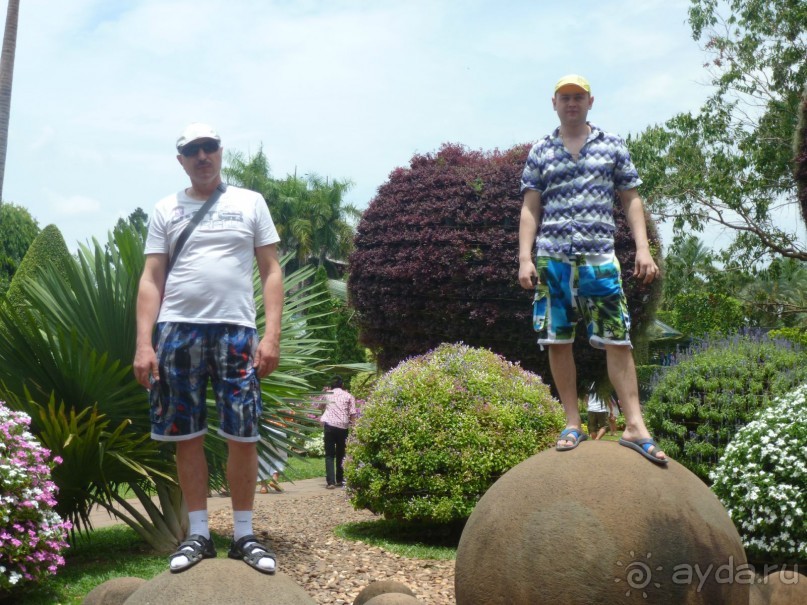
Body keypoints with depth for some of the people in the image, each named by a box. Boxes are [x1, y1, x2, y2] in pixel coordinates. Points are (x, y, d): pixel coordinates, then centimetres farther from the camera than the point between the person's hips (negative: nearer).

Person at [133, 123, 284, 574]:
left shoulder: (250, 203, 10)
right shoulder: (166, 210, 13)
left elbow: (272, 272, 6)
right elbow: (151, 280, 8)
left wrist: (272, 335, -5)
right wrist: (144, 344, -3)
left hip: (236, 331, -1)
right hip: (178, 330, 1)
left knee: (243, 435, -2)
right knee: (187, 435, 4)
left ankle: (244, 534, 10)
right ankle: (199, 535, 14)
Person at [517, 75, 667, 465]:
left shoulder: (612, 146, 11)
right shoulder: (540, 152, 11)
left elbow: (631, 200, 10)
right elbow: (529, 209, 8)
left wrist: (643, 248, -2)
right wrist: (525, 258, -2)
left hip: (599, 256, -1)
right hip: (552, 257, 1)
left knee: (618, 339, -5)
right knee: (557, 341, 0)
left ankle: (634, 425, -3)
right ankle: (573, 424, 9)